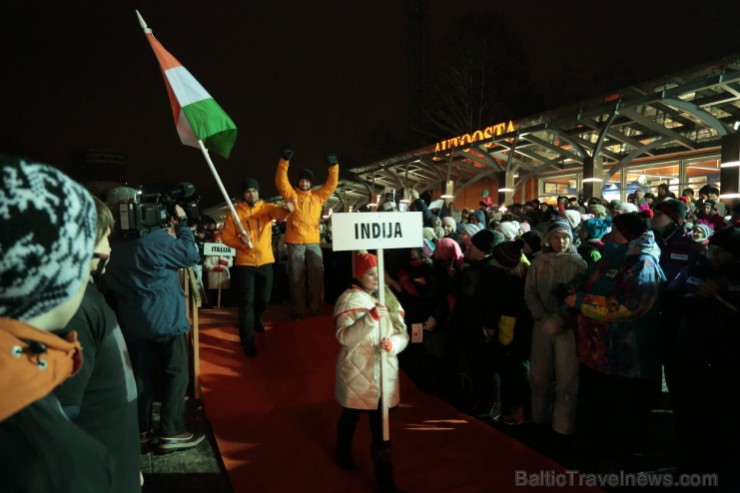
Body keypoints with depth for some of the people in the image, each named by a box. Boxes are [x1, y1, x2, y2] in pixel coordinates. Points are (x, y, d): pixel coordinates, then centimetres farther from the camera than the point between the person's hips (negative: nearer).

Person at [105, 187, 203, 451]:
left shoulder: (114, 244, 6)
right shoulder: (154, 238, -17)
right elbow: (191, 255, -9)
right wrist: (182, 223, 0)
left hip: (131, 321, 7)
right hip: (163, 318, -7)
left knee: (141, 374, 14)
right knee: (176, 373, 1)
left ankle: (141, 429, 21)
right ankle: (171, 433, 1)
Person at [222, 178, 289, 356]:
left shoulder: (266, 208, 1)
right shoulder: (235, 213, -2)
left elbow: (276, 211, -22)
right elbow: (226, 236, -1)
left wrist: (285, 209, -46)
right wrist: (240, 241, -21)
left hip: (265, 261, 3)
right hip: (244, 263, -2)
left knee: (264, 298, 16)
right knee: (247, 301, -5)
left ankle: (255, 319, 48)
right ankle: (247, 341, 2)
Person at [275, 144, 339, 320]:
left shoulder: (318, 196, 13)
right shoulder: (291, 194, 6)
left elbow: (331, 184, 9)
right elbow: (281, 181, -6)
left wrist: (333, 166, -5)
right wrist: (284, 160, -17)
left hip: (313, 241, 2)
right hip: (295, 242, -2)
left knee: (316, 277, 5)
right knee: (297, 278, 3)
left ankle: (315, 309, 16)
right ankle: (298, 312, 9)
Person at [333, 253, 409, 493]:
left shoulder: (389, 298, 2)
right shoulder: (349, 299, -12)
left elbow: (403, 335, 0)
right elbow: (344, 338, -24)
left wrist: (392, 344, -22)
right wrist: (372, 317, -34)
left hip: (385, 373, 3)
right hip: (356, 373, -3)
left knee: (381, 428, 7)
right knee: (350, 417, 22)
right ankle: (343, 453, 50)